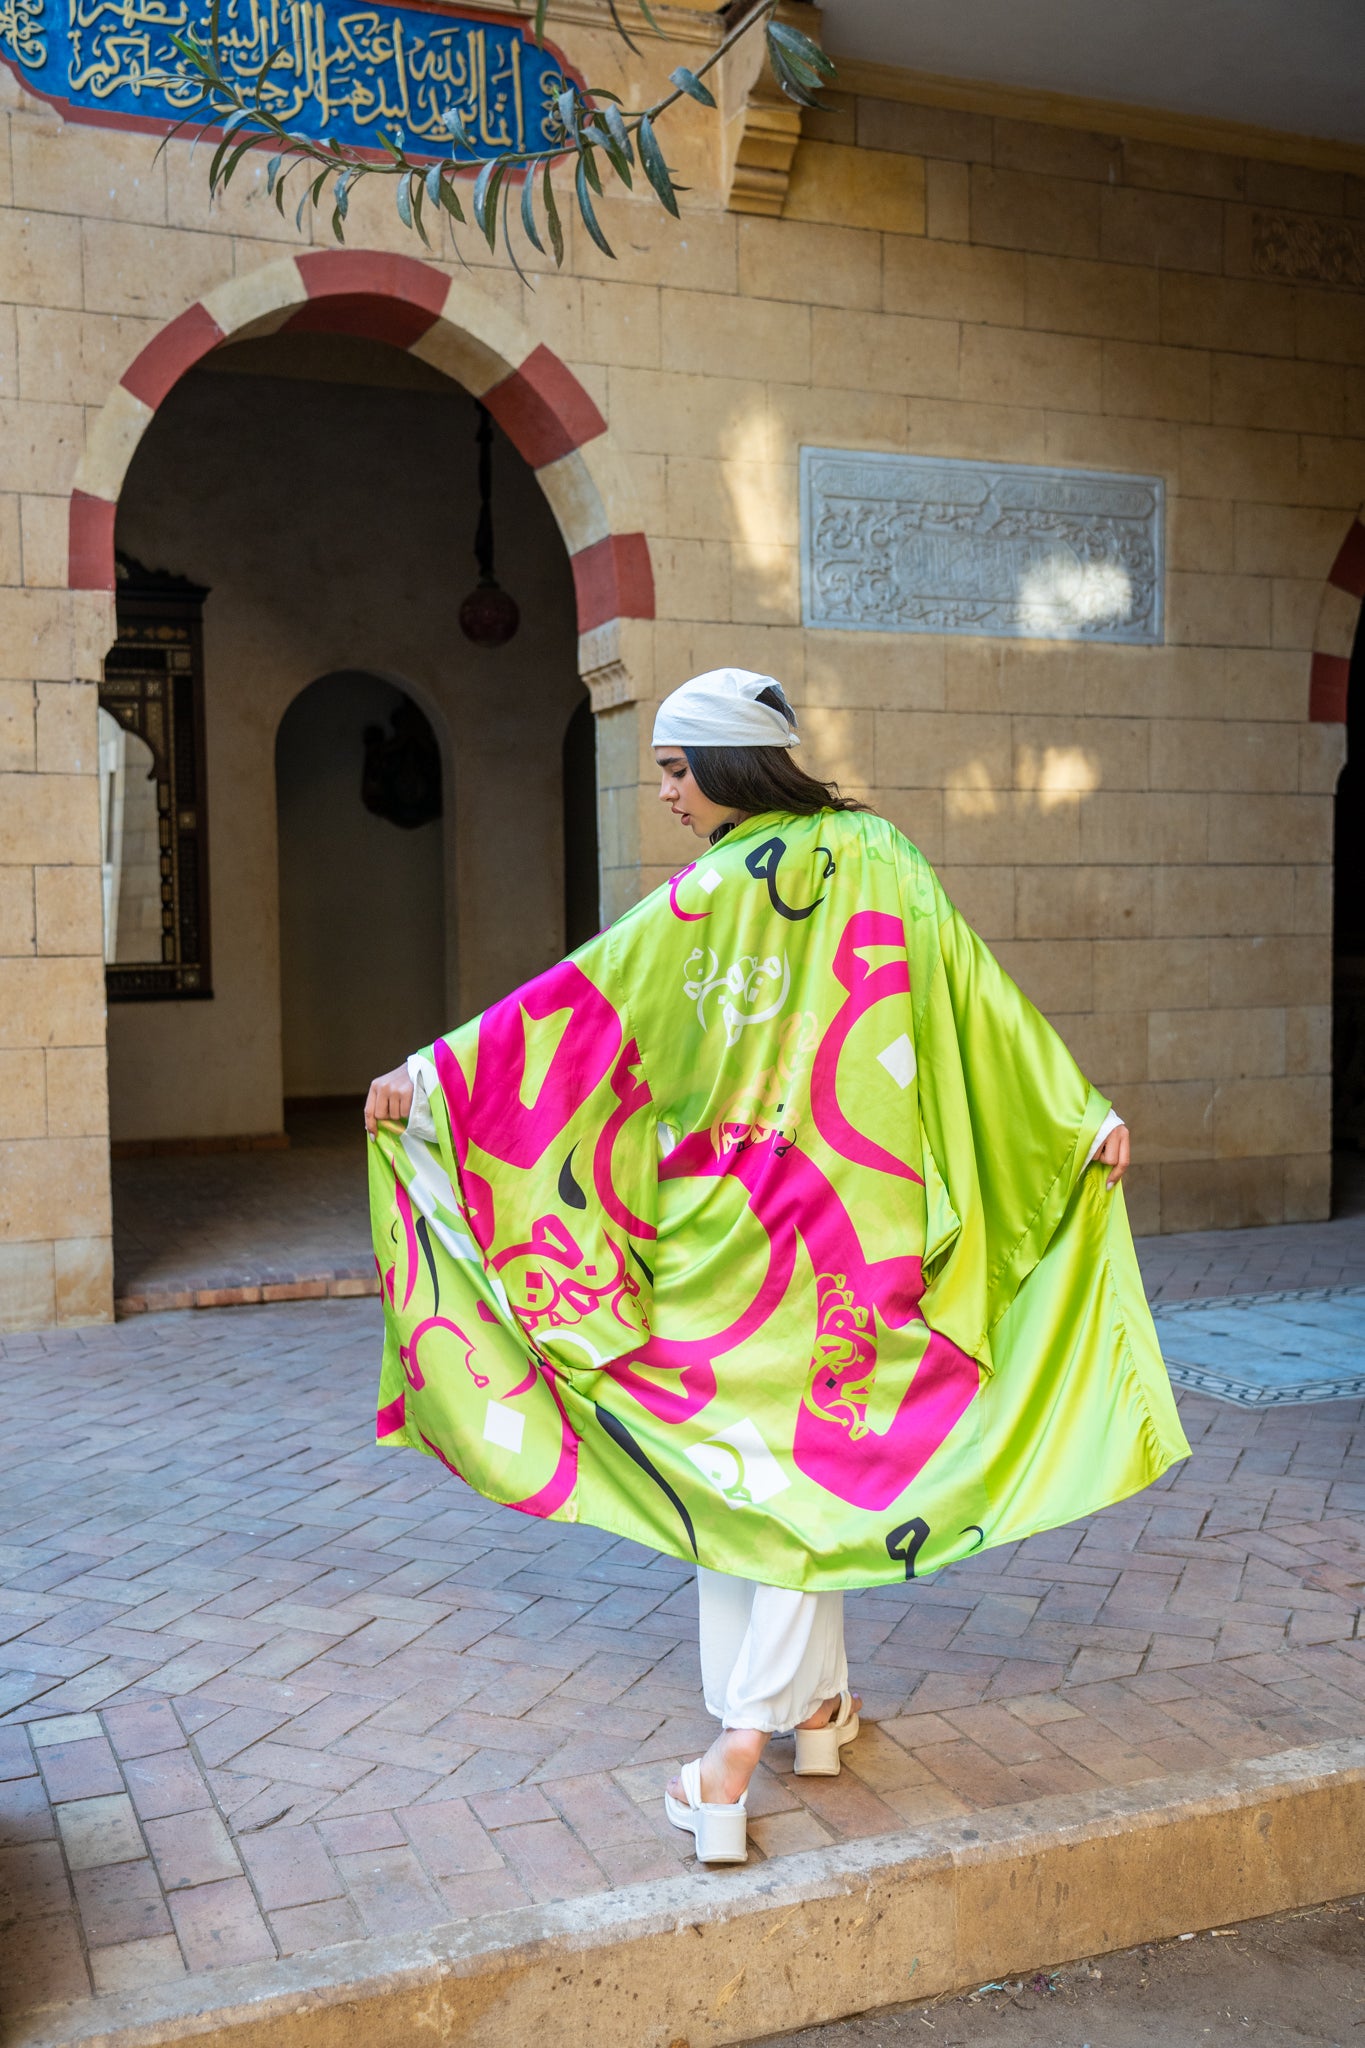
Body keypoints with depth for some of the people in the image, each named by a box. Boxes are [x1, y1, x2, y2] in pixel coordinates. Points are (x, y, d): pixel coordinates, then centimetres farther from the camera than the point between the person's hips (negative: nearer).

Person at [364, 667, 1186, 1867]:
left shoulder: (701, 897, -9)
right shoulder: (874, 860, -1)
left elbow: (578, 999, -10)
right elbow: (974, 992, -3)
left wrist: (430, 1073, -4)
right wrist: (1081, 1114, 1)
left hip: (724, 1216, -2)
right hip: (836, 1209, 3)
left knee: (727, 1458, 13)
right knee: (807, 1451, 9)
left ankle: (808, 1704, 22)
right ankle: (749, 1737, 6)